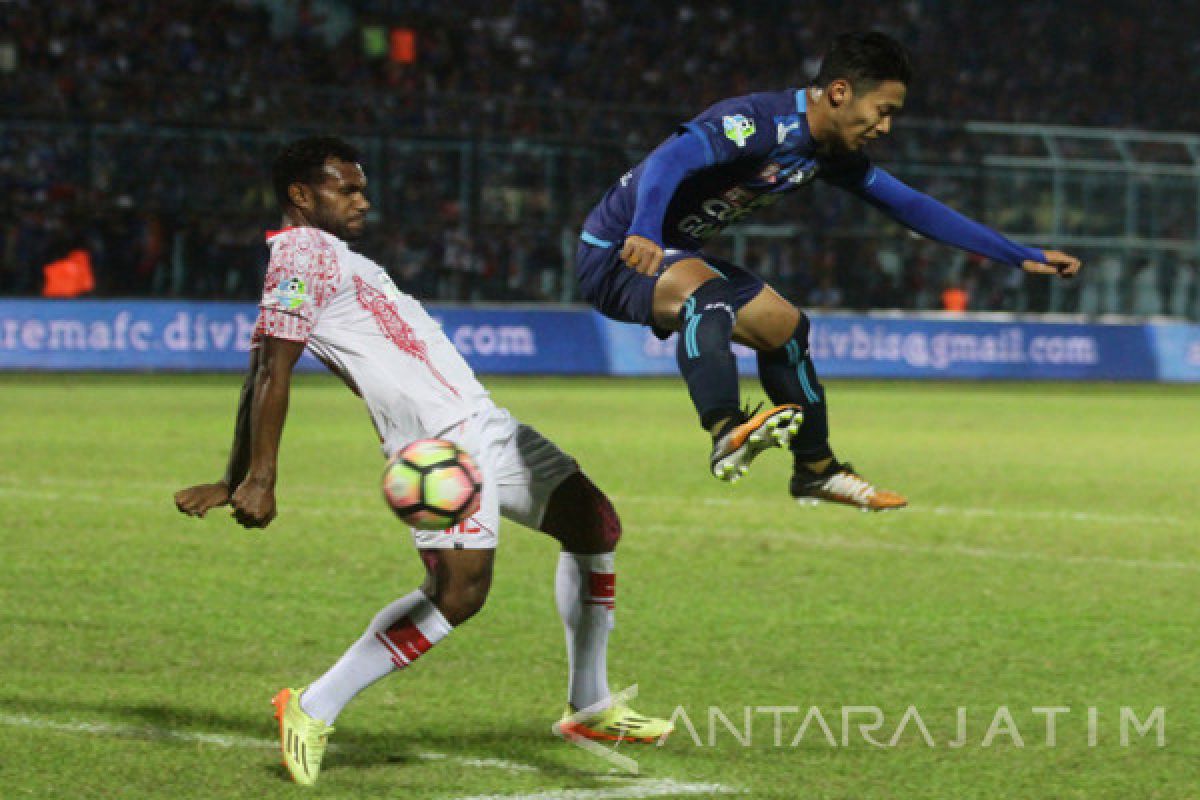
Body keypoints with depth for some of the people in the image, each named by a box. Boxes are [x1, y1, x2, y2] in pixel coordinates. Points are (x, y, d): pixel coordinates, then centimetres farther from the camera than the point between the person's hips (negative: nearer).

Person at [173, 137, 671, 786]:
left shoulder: (334, 254, 21)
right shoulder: (303, 251, -7)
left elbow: (263, 377, 18)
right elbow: (272, 373, -17)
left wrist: (236, 482, 14)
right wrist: (258, 479, -24)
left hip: (484, 424, 10)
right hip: (439, 440, -10)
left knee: (595, 524, 14)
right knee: (457, 593, -23)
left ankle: (589, 709, 24)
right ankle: (313, 712, -11)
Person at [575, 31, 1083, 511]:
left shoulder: (833, 154, 3)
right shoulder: (759, 123, -26)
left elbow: (910, 206, 12)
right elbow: (670, 160, -43)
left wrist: (1019, 256, 12)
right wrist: (643, 232, -62)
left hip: (680, 255, 10)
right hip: (617, 252, -10)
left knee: (783, 327, 20)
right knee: (708, 294, -38)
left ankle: (816, 471, 37)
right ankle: (727, 435, -57)